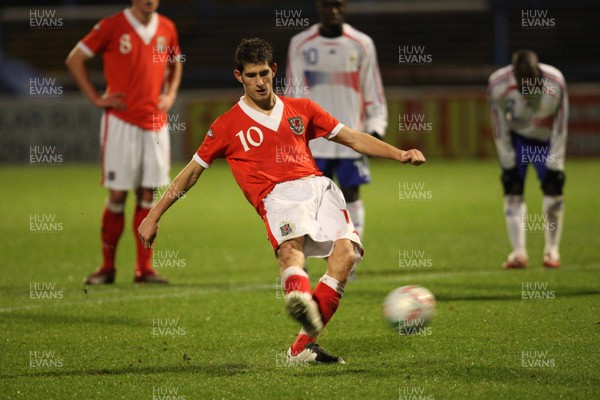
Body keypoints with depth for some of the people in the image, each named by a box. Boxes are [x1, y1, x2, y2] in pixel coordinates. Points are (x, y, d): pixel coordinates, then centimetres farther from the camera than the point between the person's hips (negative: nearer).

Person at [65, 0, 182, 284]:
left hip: (155, 123, 4)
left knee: (148, 196, 3)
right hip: (121, 123, -4)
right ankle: (107, 266, 8)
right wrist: (96, 98, -4)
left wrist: (170, 95, 11)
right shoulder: (112, 26, -5)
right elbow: (74, 60, 0)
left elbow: (175, 64, 27)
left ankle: (144, 268, 8)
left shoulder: (167, 29, 8)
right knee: (117, 195, -3)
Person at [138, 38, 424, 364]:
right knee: (290, 245, -37)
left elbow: (353, 139, 26)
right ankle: (301, 298, -73)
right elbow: (192, 172, 21)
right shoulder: (228, 125, 16)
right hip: (277, 196, -3)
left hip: (317, 187, 3)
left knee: (346, 250, -25)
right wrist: (154, 215, 19)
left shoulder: (301, 109, 23)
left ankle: (303, 346, -27)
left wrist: (399, 155, 14)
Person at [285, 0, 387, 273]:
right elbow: (293, 95, 8)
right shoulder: (300, 45, 4)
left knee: (351, 197, -1)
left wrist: (376, 128, -5)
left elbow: (373, 93, 7)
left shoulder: (361, 44, 3)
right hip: (314, 138, 0)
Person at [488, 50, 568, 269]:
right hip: (517, 138, 0)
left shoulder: (555, 83, -28)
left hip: (545, 140, 0)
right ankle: (518, 252, -8)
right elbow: (500, 129, -15)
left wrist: (555, 166, -16)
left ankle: (552, 250, 2)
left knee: (552, 188, -9)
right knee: (513, 190, -11)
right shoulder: (498, 85, -27)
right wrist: (508, 164, -13)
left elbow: (560, 129, -18)